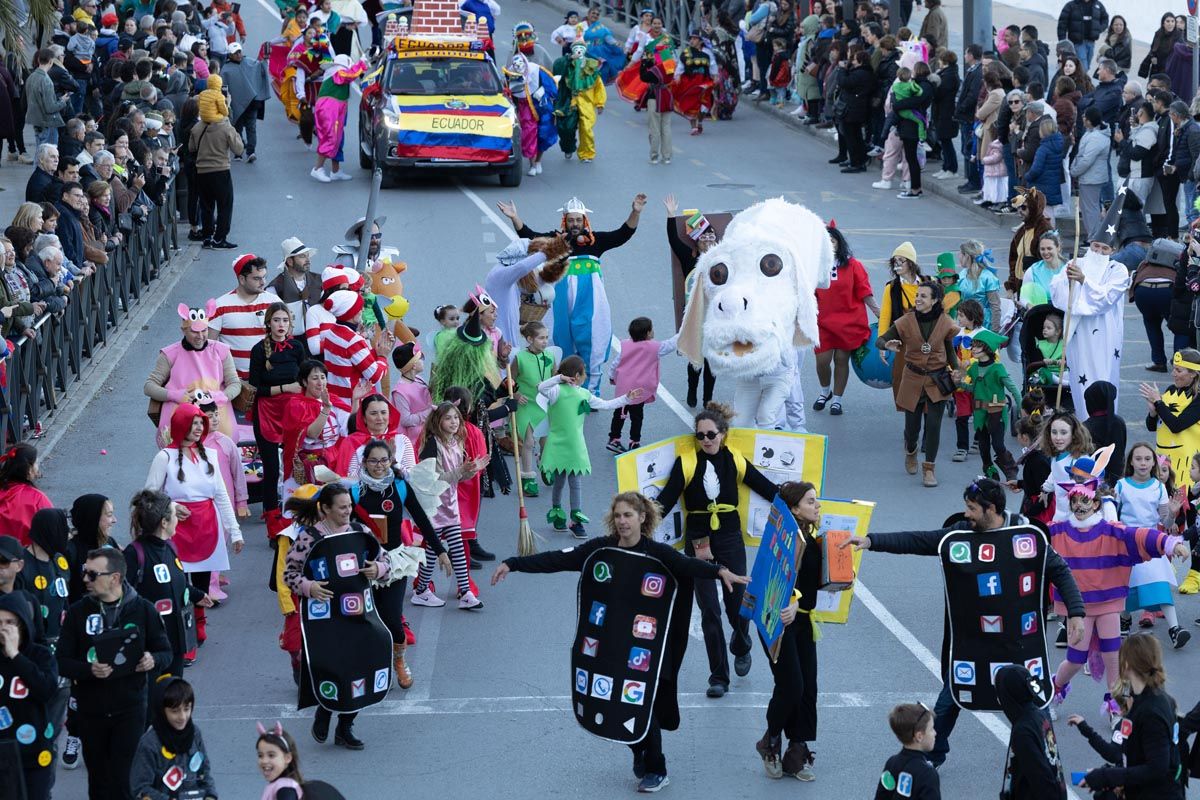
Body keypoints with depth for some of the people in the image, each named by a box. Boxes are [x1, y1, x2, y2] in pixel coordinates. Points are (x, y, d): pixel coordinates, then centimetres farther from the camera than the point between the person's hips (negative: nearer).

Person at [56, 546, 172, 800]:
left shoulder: (142, 609, -2)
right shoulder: (78, 612, -1)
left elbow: (165, 652, 6)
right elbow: (61, 661, -2)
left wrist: (153, 661, -17)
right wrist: (89, 669, -22)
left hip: (130, 710, -2)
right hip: (90, 711, 2)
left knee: (123, 779, -9)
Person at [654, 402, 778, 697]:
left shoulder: (734, 461, 0)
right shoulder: (686, 463, -7)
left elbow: (768, 489, 7)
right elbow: (666, 500, -11)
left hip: (731, 540, 1)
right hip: (698, 542, -1)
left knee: (737, 604, 5)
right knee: (709, 610, -1)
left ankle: (741, 649, 40)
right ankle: (718, 677, 9)